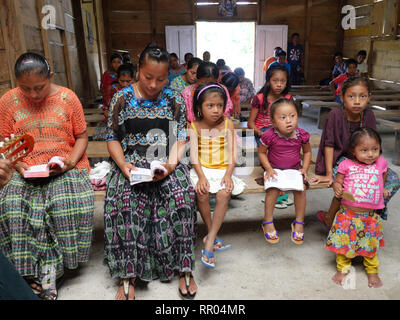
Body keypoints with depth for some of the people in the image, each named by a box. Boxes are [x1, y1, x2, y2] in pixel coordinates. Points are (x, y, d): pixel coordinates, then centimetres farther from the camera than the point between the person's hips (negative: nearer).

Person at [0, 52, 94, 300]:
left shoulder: (67, 98, 3)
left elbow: (81, 136, 6)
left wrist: (70, 161, -11)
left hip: (66, 168, -1)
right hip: (25, 172, 2)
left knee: (69, 203, -30)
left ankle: (50, 271, -13)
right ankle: (28, 269, -10)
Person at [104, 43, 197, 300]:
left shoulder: (175, 100, 7)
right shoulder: (122, 99, 5)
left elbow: (181, 138, 5)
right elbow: (113, 138, 6)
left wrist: (171, 163, -14)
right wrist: (124, 166, -11)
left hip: (166, 165, 1)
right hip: (132, 164, 0)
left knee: (182, 194, -30)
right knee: (125, 200, -31)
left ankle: (184, 269, -16)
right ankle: (128, 277, -20)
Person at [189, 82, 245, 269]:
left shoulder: (227, 124, 3)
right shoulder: (195, 126, 2)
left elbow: (232, 152, -1)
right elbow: (194, 153, -5)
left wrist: (228, 174, -16)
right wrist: (201, 176, -20)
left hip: (223, 169, 0)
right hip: (202, 170, 0)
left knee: (224, 194, -28)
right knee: (201, 192, -29)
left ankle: (209, 240, -21)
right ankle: (212, 235, -10)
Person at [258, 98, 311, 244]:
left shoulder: (301, 135, -7)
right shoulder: (270, 136, -15)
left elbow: (307, 151, 10)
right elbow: (261, 152, -1)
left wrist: (304, 168, -1)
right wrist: (269, 169, -12)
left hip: (295, 169, 2)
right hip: (275, 169, -2)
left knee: (300, 189, -23)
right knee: (273, 189, -27)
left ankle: (299, 222, -4)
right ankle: (268, 221, -9)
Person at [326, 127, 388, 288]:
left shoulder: (381, 163, 1)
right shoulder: (346, 164, -7)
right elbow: (337, 181, 1)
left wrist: (382, 189, 15)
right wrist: (337, 188, -18)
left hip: (370, 216, 2)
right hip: (347, 214, -1)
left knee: (371, 245, 16)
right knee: (344, 243, 10)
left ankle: (372, 271, 38)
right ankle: (342, 268, 32)